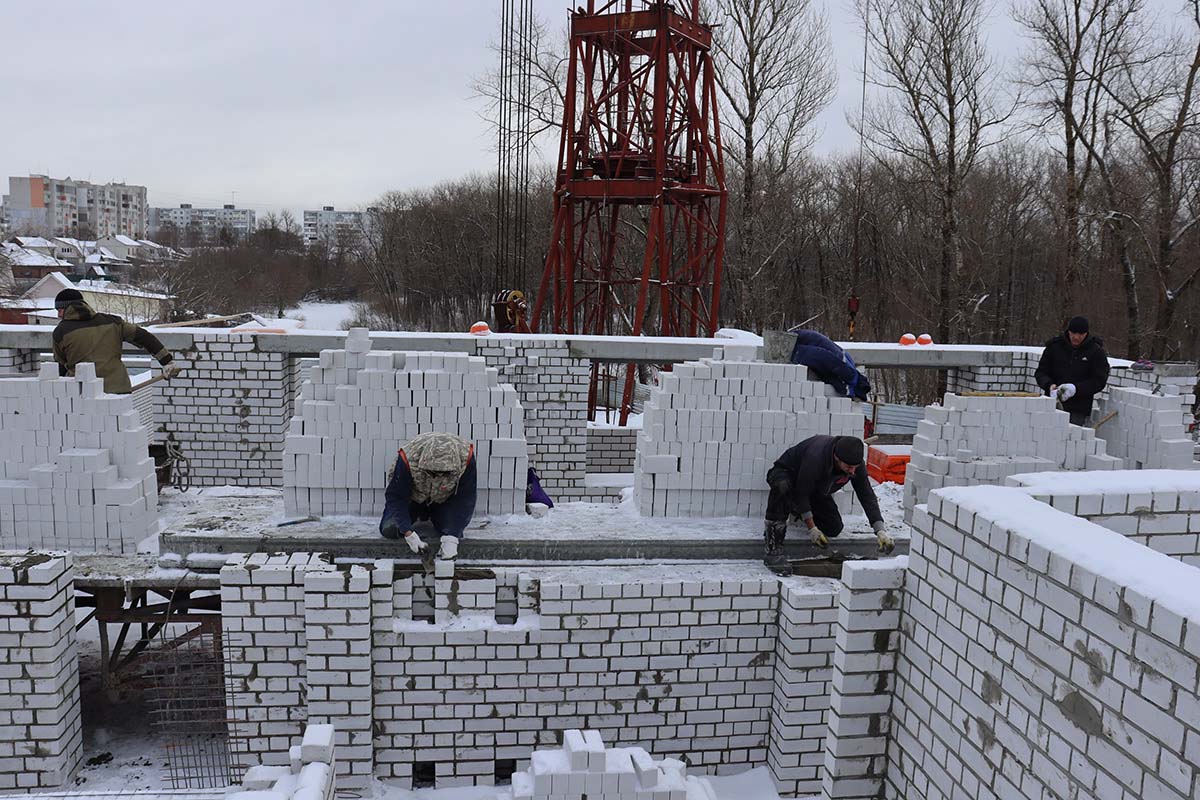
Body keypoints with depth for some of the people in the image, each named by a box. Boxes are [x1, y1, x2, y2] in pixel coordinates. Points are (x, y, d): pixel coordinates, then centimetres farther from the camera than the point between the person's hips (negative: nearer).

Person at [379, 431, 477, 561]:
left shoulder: (466, 457, -35)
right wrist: (409, 534, -37)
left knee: (453, 530, -21)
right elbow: (396, 497, -27)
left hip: (444, 500, 1)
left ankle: (433, 516, 14)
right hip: (413, 496, -1)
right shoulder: (408, 458, -38)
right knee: (389, 529, -16)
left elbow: (465, 500, -28)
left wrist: (451, 539, -36)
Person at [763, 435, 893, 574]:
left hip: (815, 489, 6)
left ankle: (798, 512, 21)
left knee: (834, 528, -10)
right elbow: (801, 493, -32)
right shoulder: (815, 457, -41)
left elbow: (867, 495, -18)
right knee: (781, 487, -43)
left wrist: (881, 531, -27)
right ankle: (773, 551, -38)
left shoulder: (855, 463, -23)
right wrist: (812, 529, -27)